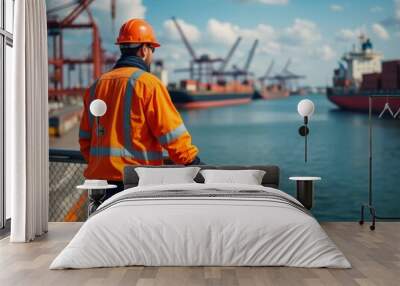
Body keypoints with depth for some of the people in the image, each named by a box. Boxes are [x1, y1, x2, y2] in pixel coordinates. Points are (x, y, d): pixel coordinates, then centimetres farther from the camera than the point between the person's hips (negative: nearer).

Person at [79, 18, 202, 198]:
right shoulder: (148, 83, -8)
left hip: (99, 176, 7)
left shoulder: (97, 85, 13)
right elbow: (172, 133, -10)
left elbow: (85, 139, 18)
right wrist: (193, 162, -2)